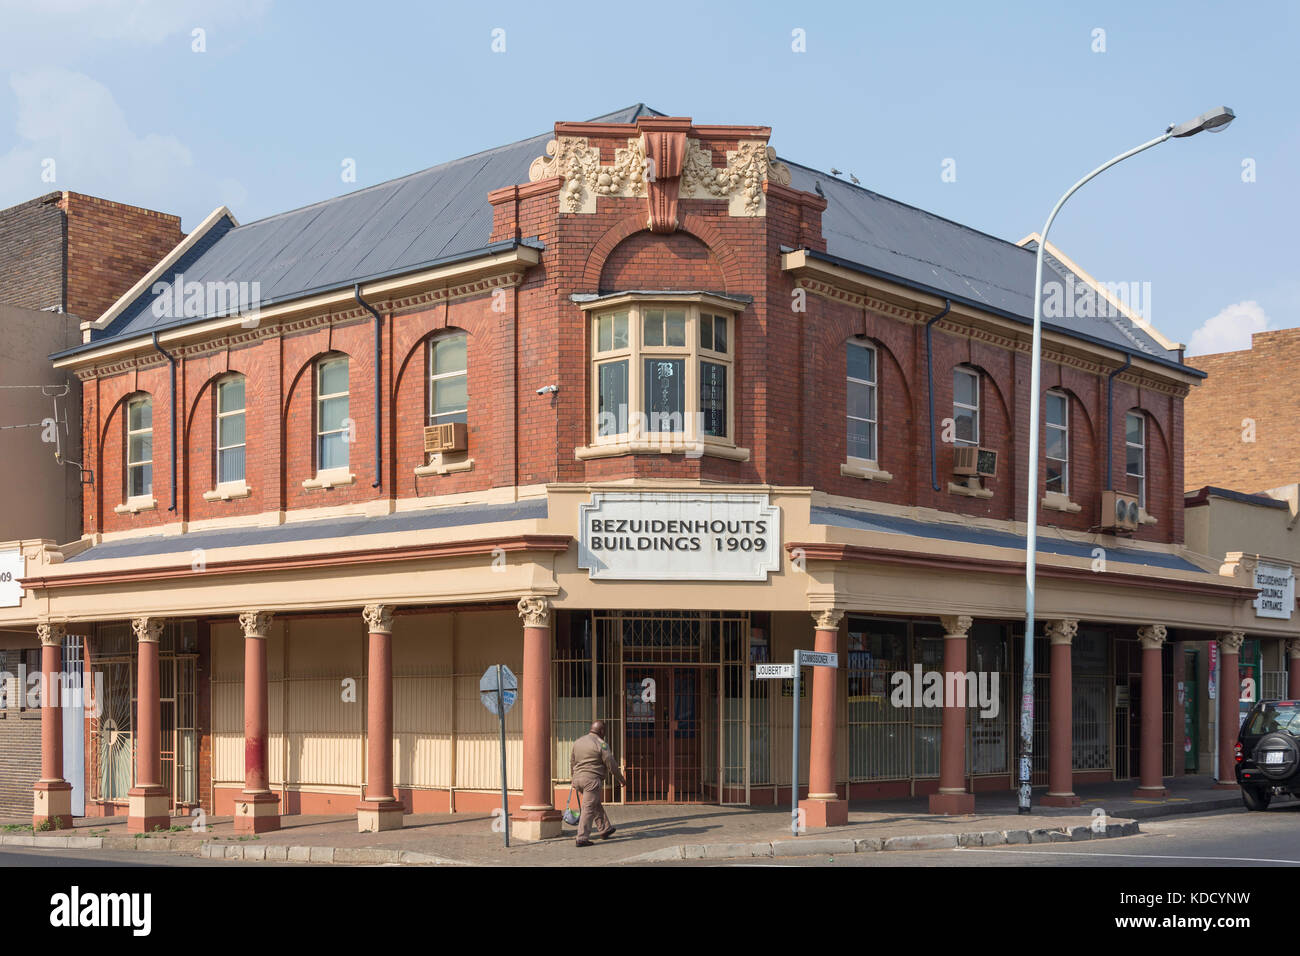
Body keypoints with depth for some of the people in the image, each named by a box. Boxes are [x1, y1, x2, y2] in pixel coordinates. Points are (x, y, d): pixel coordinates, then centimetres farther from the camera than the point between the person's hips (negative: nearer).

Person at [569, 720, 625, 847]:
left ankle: (605, 829, 32)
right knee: (589, 809, -5)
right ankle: (582, 838, -9)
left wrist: (573, 780, 28)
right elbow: (611, 765, -7)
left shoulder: (578, 742, 11)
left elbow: (572, 762, 18)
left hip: (578, 778, 8)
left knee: (596, 805, 22)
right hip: (592, 779, -8)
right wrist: (621, 779, 5)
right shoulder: (601, 744, -9)